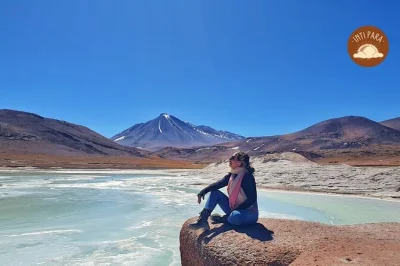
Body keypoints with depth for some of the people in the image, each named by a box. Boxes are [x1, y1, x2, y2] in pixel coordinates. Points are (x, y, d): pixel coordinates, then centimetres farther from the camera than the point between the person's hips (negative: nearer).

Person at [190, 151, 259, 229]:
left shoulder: (248, 176, -20)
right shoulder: (231, 175, 2)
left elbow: (252, 199, -23)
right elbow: (218, 184, -6)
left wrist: (236, 209, -24)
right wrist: (203, 192, -21)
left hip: (250, 213, -7)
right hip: (234, 209, 7)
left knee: (235, 216, -40)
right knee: (215, 192, -2)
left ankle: (222, 218, -6)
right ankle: (203, 219, -13)